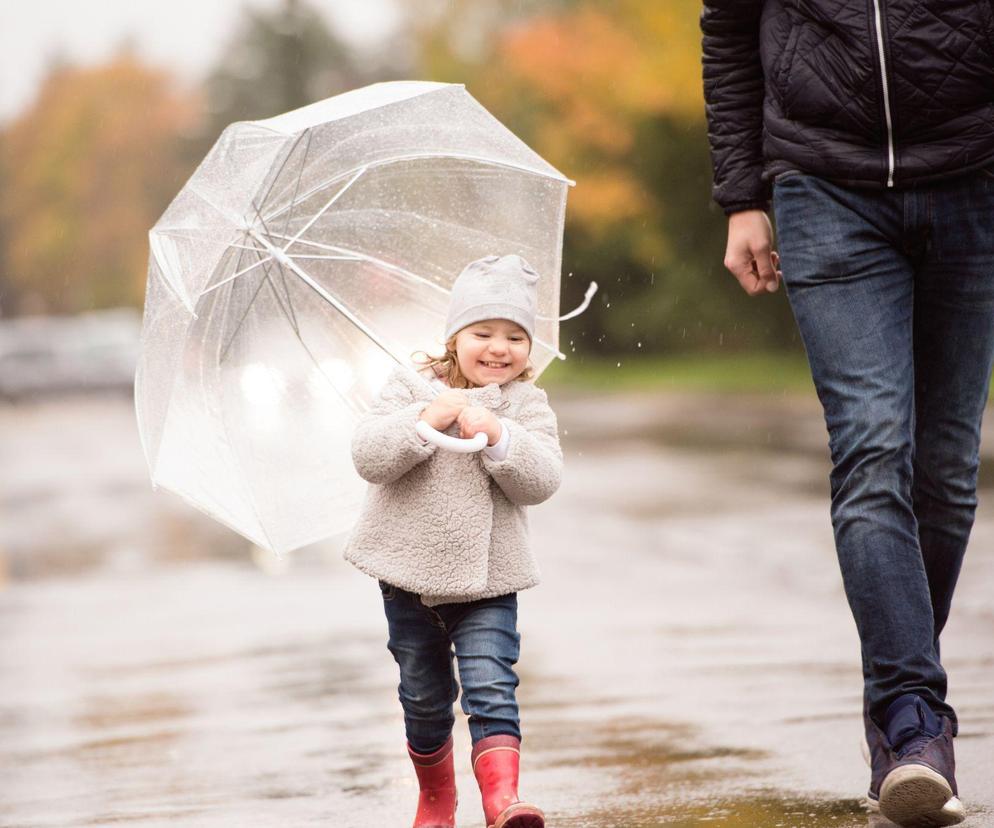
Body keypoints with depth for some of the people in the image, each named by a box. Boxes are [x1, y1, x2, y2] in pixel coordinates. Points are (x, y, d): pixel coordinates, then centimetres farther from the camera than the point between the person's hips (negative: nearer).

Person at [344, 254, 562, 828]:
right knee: (425, 698, 14)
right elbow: (370, 458, -12)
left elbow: (542, 480, -11)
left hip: (488, 578, -1)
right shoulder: (410, 388, 0)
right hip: (410, 571, 1)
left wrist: (497, 435, -24)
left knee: (491, 686, -17)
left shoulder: (527, 404, 1)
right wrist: (427, 419, -24)